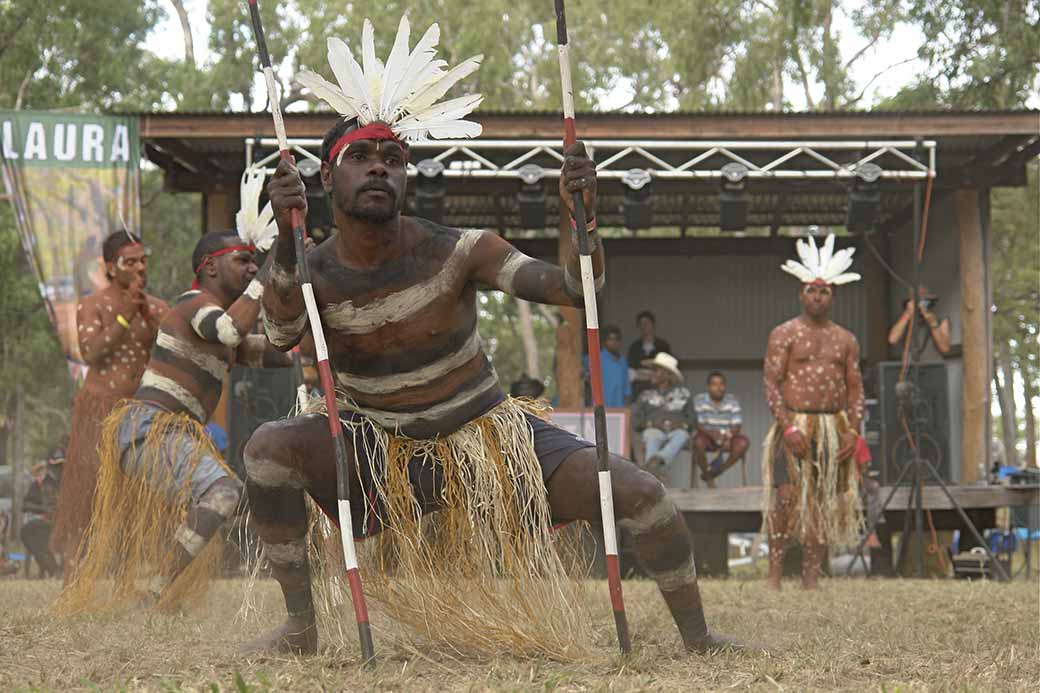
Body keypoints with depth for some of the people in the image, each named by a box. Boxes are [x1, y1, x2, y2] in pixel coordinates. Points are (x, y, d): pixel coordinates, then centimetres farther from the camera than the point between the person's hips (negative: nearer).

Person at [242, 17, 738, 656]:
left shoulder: (456, 251, -14)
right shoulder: (314, 273, -10)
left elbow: (574, 290, -20)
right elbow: (282, 333, -34)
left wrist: (582, 218, -40)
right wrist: (286, 240, -49)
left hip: (488, 432, -1)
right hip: (385, 452, 1)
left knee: (640, 493, -18)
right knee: (270, 447, -24)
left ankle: (698, 637, 6)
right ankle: (302, 626, -12)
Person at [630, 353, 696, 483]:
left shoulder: (683, 393, 25)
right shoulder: (646, 396, 27)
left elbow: (692, 419, 19)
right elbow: (635, 420, 17)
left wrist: (681, 424, -3)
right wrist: (650, 423, -4)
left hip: (677, 430, 0)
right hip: (654, 430, 0)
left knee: (681, 435, -38)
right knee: (651, 437, -38)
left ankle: (658, 460, -67)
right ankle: (656, 469, -68)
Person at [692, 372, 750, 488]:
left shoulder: (732, 401, -1)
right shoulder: (699, 400, -7)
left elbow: (737, 426, -7)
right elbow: (698, 425, -14)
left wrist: (728, 437, -29)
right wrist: (712, 433, -34)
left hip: (727, 438, 2)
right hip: (708, 436, -2)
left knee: (743, 442, -26)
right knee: (698, 441, -35)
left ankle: (714, 472, -15)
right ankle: (707, 475, -10)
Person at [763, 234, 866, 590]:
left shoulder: (845, 340, 13)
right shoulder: (784, 334, 1)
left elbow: (855, 388, 13)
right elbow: (771, 383, -5)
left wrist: (854, 431, 0)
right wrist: (788, 427, -16)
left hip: (835, 426, 4)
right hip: (795, 425, -4)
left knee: (824, 501, 3)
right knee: (788, 495, -18)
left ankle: (810, 577, 7)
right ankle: (775, 570, -12)